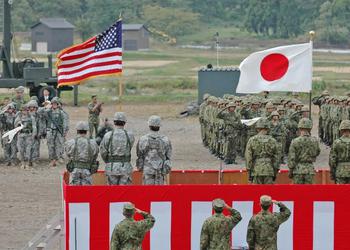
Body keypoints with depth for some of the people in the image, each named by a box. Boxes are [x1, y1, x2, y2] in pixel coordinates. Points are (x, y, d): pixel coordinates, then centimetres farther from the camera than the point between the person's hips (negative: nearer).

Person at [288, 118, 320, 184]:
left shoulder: (295, 141, -9)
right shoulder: (314, 141, -2)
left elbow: (291, 158, -9)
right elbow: (317, 153, 18)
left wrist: (290, 171, 2)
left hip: (298, 169, -2)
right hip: (309, 170, 2)